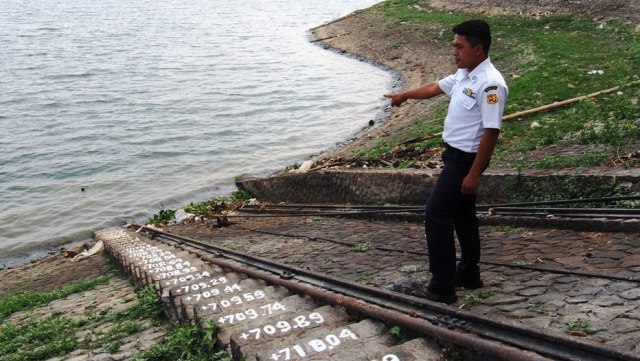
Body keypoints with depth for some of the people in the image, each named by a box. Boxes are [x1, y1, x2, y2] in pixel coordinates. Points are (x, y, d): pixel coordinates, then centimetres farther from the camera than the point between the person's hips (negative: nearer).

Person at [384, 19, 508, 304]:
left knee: (436, 215, -8)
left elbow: (491, 132, -25)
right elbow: (435, 87, 24)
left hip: (466, 159, -10)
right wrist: (404, 95, 38)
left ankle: (442, 288, -1)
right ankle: (468, 275, 32)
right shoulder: (464, 75, 6)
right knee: (461, 215, 18)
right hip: (456, 155, 10)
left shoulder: (490, 84, -23)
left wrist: (474, 173, -24)